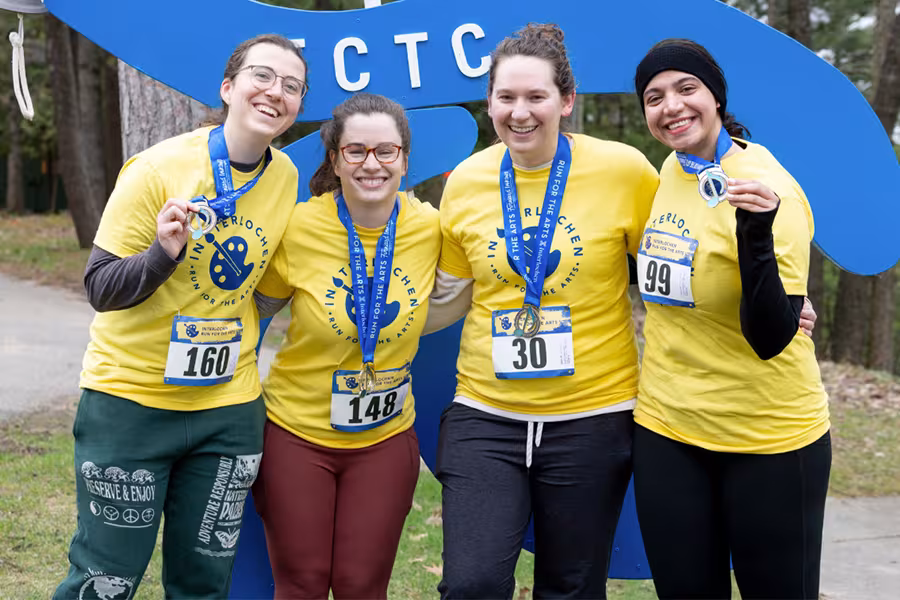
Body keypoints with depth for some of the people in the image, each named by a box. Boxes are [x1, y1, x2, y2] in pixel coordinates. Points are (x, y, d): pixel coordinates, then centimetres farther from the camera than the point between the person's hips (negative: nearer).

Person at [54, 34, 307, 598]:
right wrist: (162, 255, -29)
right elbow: (101, 288, -13)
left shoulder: (285, 177, 1)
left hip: (229, 407, 4)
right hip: (131, 399, -4)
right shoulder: (159, 168, -13)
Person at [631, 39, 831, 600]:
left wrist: (756, 231, -34)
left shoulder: (767, 185, -17)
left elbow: (771, 338, -23)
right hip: (667, 431, 6)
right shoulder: (673, 171, 4)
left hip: (769, 441, -6)